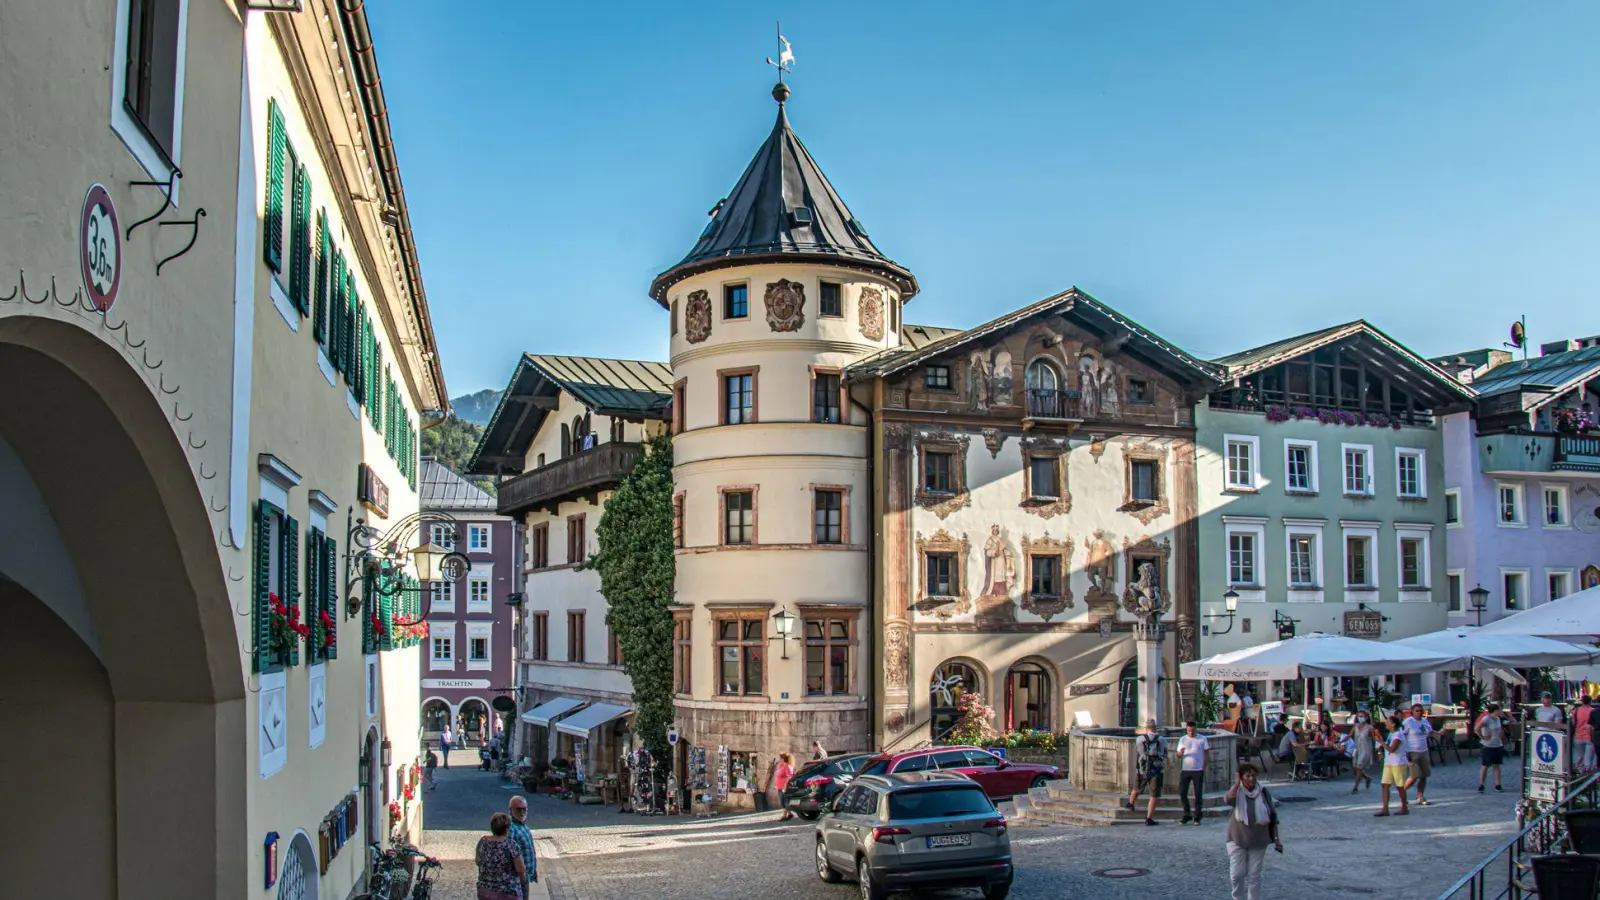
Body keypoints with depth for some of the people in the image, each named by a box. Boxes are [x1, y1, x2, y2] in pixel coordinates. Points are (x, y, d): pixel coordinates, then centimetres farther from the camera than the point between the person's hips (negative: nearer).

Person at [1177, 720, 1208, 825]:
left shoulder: (1202, 738, 2)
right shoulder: (1183, 739, 6)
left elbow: (1205, 754, 4)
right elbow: (1178, 756, 6)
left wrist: (1204, 768, -3)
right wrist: (1180, 753, -18)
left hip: (1198, 770, -2)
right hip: (1185, 770, 2)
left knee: (1198, 794, 2)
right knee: (1182, 793, -2)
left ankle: (1197, 818, 9)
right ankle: (1186, 815, 13)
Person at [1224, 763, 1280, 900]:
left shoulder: (1263, 792, -3)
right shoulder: (1237, 791, -7)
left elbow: (1273, 816, 3)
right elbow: (1228, 799, -32)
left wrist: (1276, 838, 1)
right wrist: (1237, 783, -24)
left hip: (1258, 841, 1)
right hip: (1237, 839, -1)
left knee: (1254, 875, 6)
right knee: (1237, 873, 0)